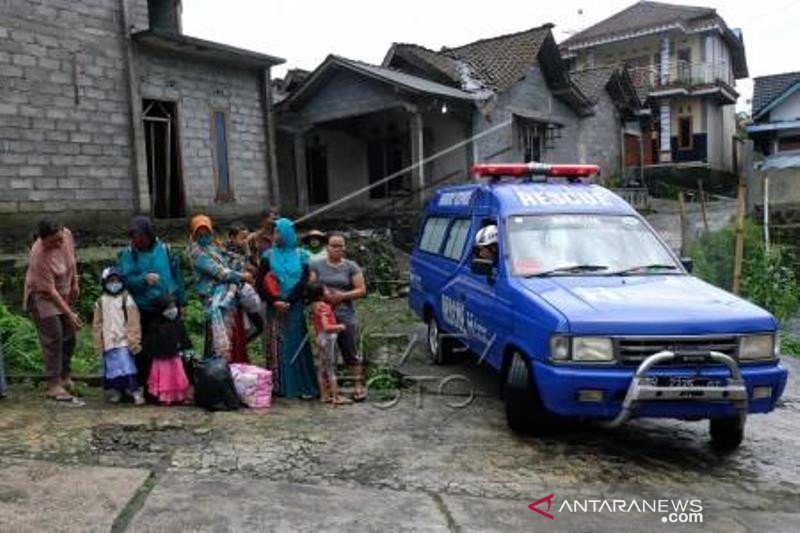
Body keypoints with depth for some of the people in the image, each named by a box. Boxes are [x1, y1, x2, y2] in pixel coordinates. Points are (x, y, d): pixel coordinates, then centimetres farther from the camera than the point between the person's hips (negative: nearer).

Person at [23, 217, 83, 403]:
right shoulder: (39, 256, -33)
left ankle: (65, 377, 28)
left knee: (69, 337, 12)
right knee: (53, 339, -8)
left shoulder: (67, 234, -16)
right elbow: (50, 291, -30)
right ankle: (54, 385, -1)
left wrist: (75, 283, 8)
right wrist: (70, 314, -29)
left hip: (64, 295, 7)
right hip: (43, 298, -7)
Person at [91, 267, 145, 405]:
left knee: (127, 365, -11)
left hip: (124, 341, -4)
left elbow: (133, 322, -3)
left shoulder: (127, 299, 0)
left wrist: (133, 340, -6)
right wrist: (98, 343, 10)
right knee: (112, 366, 7)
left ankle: (135, 391, -10)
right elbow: (97, 324, 13)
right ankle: (115, 391, 17)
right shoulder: (101, 301, 10)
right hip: (108, 342, 4)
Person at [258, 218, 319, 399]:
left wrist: (288, 302, -13)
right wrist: (274, 302, -11)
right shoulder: (268, 256, 8)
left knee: (296, 345, -1)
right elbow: (260, 284, 2)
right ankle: (278, 386, 6)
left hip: (295, 308, -1)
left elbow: (304, 282, -3)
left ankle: (303, 386, 2)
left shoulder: (301, 256, 5)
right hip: (275, 309, 1)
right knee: (276, 346, 1)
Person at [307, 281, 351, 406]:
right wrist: (339, 326, -14)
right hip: (328, 339, -9)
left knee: (322, 368, 13)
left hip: (320, 338, 9)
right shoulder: (324, 307, -20)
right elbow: (326, 327, -25)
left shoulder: (314, 306, 6)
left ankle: (324, 395, 20)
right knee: (331, 368, -3)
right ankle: (336, 397, 3)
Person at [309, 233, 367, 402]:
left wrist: (342, 295, -13)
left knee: (351, 353, 1)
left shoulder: (351, 267, 3)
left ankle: (358, 385, 8)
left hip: (346, 317, -1)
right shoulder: (317, 265, 6)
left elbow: (361, 290, -1)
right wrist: (321, 294, -15)